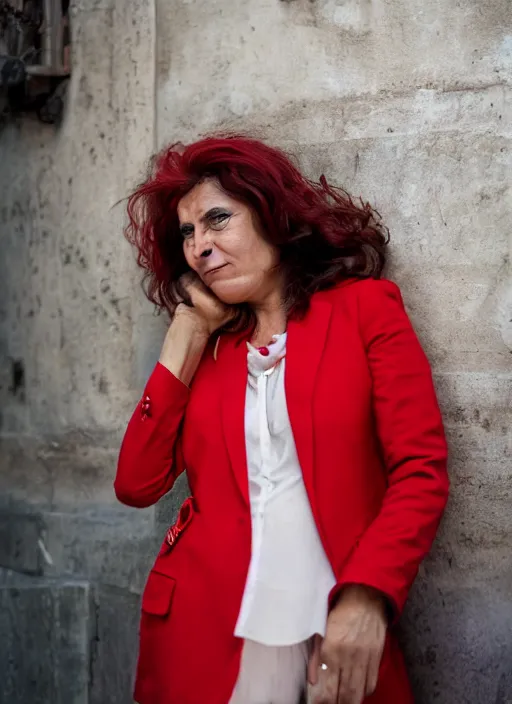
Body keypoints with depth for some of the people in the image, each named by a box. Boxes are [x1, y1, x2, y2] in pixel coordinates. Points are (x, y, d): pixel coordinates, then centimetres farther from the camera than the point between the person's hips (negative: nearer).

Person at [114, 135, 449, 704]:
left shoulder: (364, 306, 1)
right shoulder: (202, 343, 11)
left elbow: (421, 471, -7)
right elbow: (136, 485, 0)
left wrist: (366, 598, -20)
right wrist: (187, 334, 2)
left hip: (338, 634, -3)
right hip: (204, 630, 3)